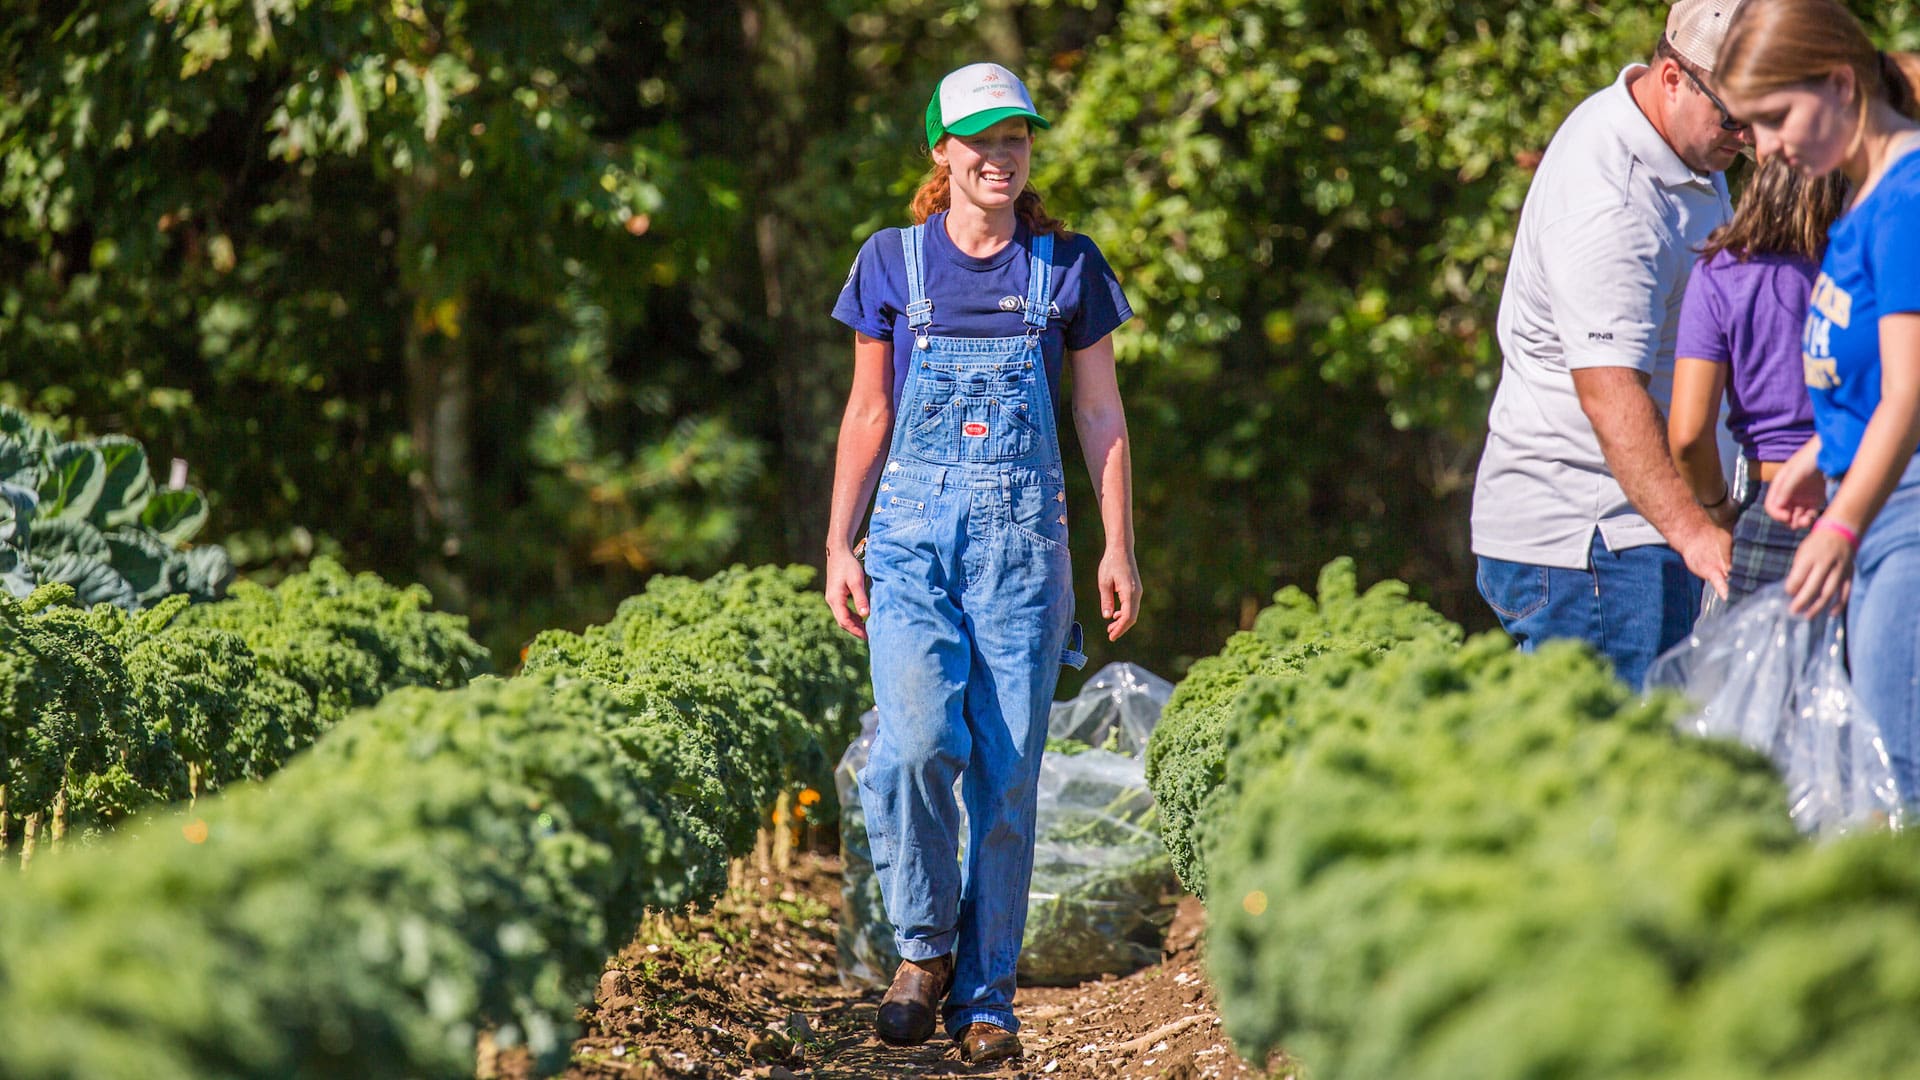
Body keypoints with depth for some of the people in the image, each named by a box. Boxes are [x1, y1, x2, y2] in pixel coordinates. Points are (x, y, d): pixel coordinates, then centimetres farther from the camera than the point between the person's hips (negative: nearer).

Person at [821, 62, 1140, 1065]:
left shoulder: (1068, 267, 7)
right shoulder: (893, 263, 7)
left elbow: (1101, 417, 10)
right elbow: (868, 414, 12)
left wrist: (1119, 549, 2)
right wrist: (837, 548, 6)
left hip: (1022, 538, 0)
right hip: (914, 530, 0)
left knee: (1007, 769, -2)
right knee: (916, 742, -19)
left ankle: (985, 992, 9)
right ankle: (924, 944, 2)